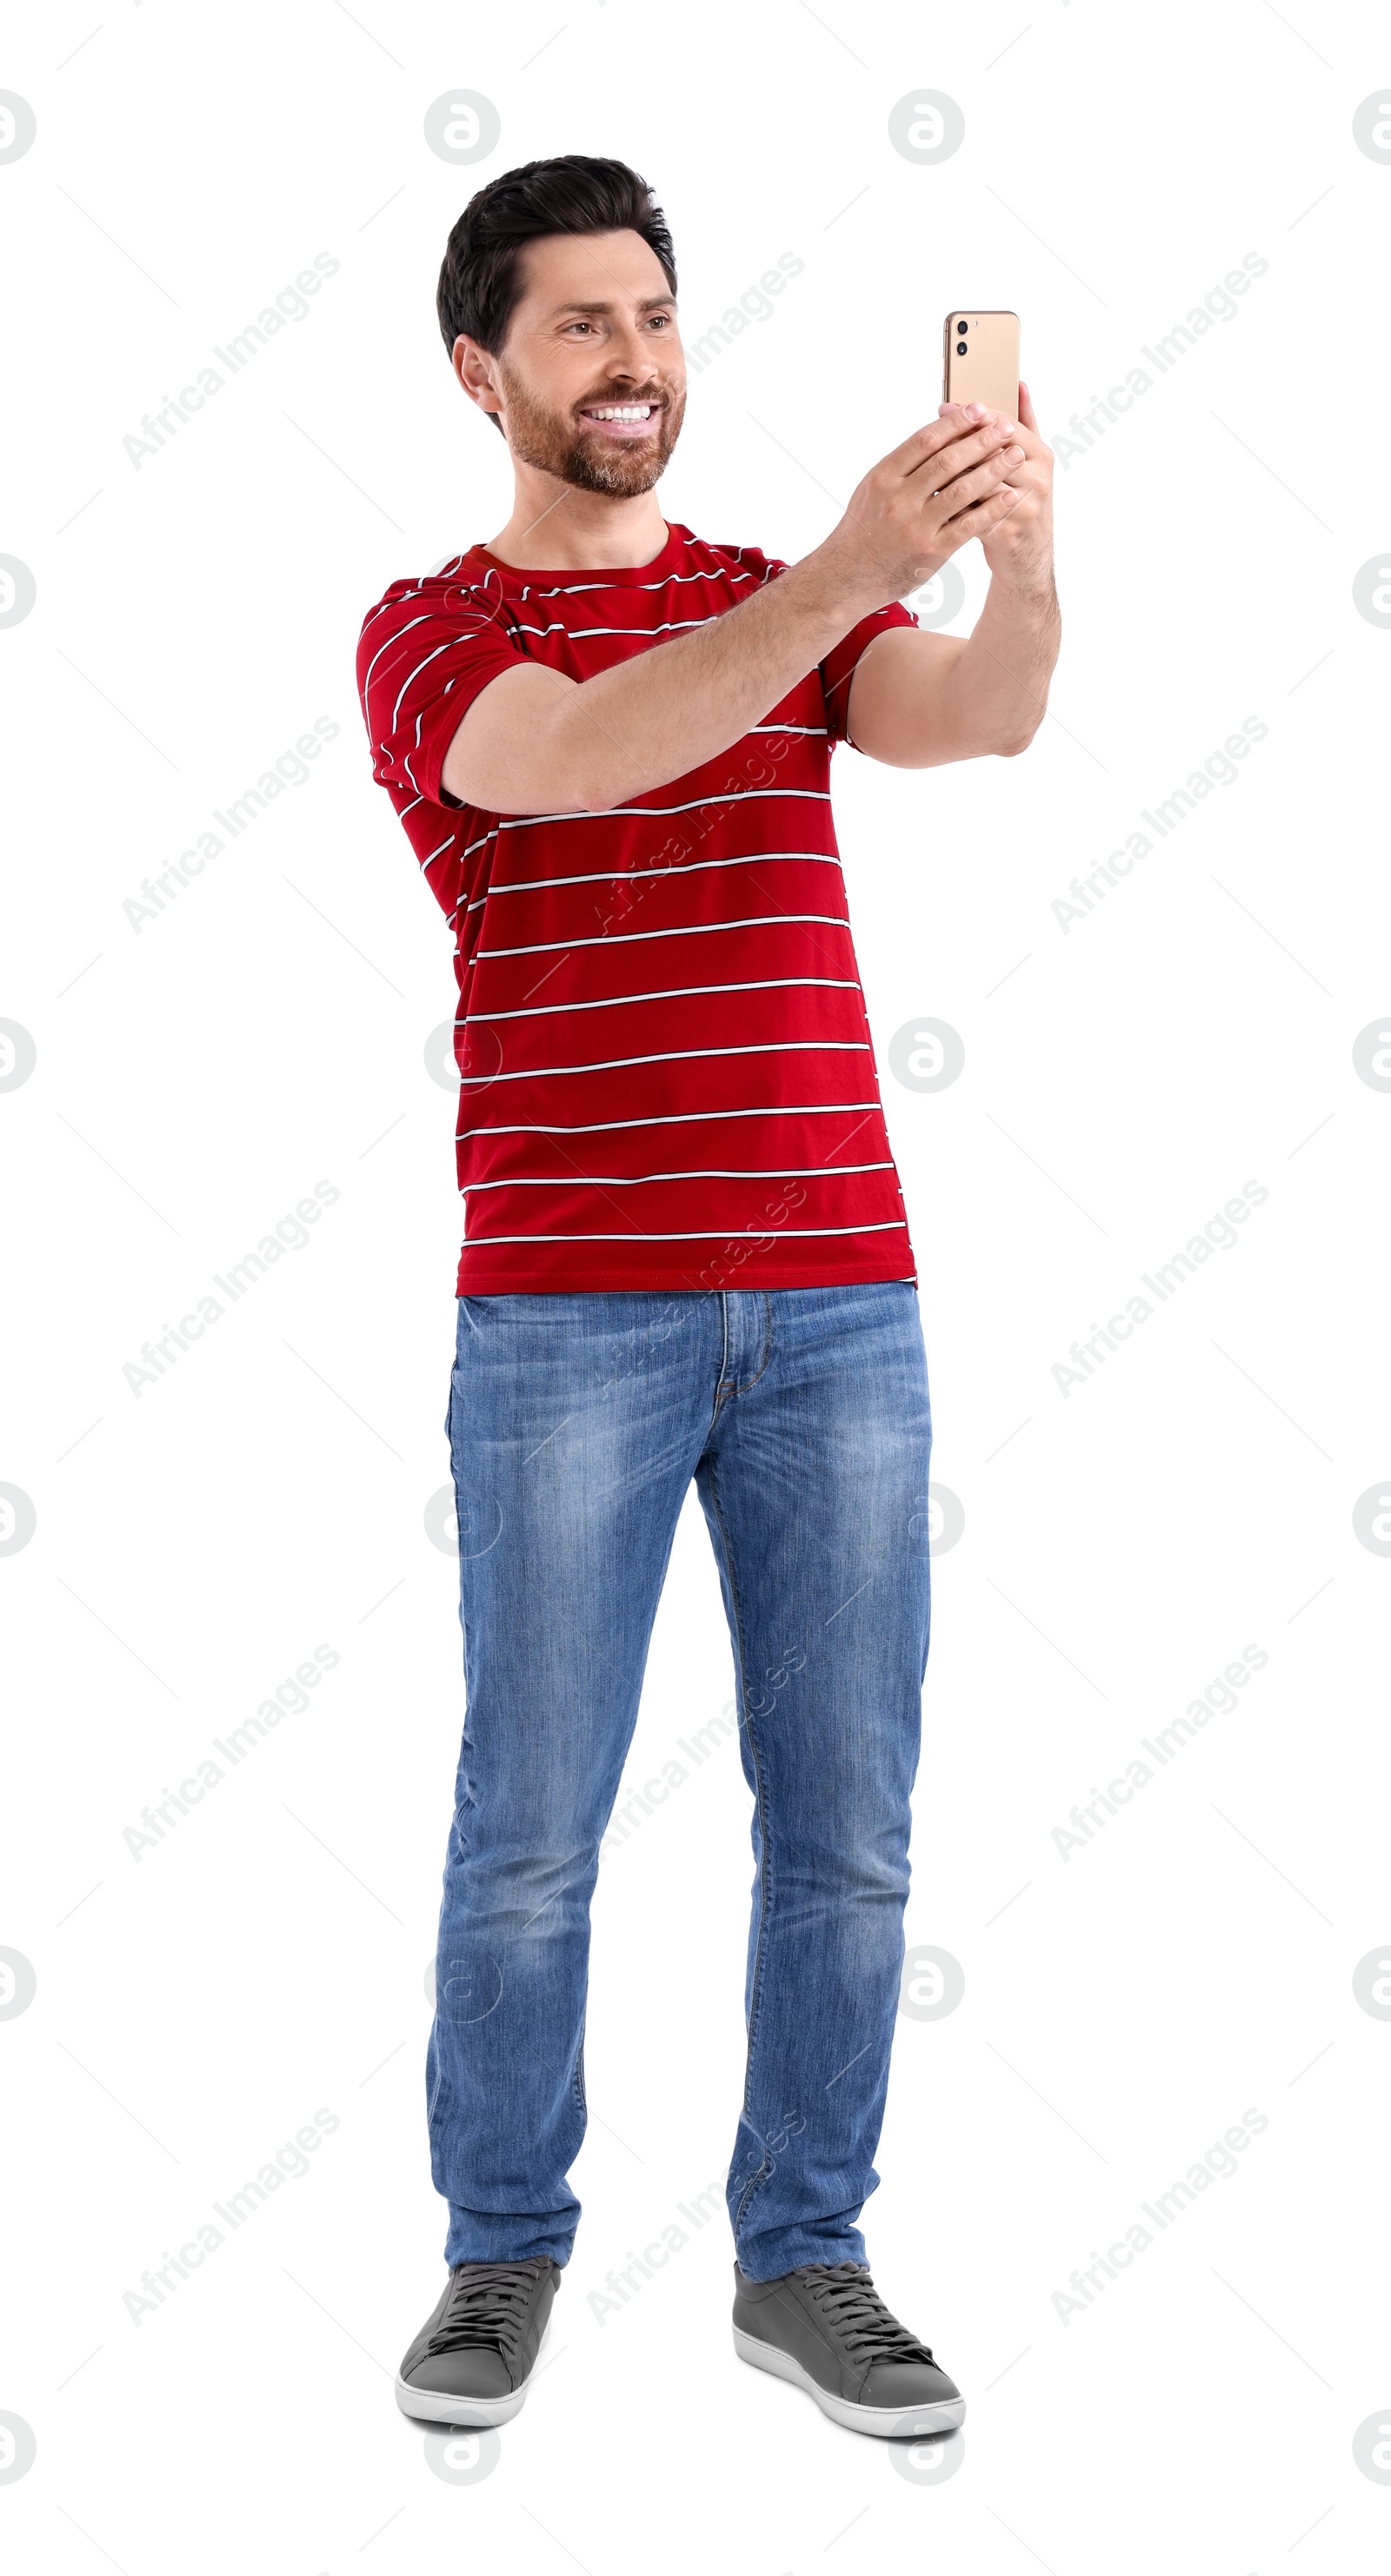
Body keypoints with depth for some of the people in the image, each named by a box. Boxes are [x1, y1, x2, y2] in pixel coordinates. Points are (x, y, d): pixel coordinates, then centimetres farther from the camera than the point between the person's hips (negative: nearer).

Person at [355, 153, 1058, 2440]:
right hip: (565, 1310, -3)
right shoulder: (432, 635, 4)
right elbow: (580, 755, -19)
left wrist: (1022, 560, -28)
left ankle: (806, 2260, 20)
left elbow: (975, 720, -6)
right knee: (531, 1826, 3)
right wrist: (853, 564, -30)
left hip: (839, 1299, 3)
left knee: (845, 1823, 5)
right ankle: (503, 2252, 21)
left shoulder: (785, 608, 15)